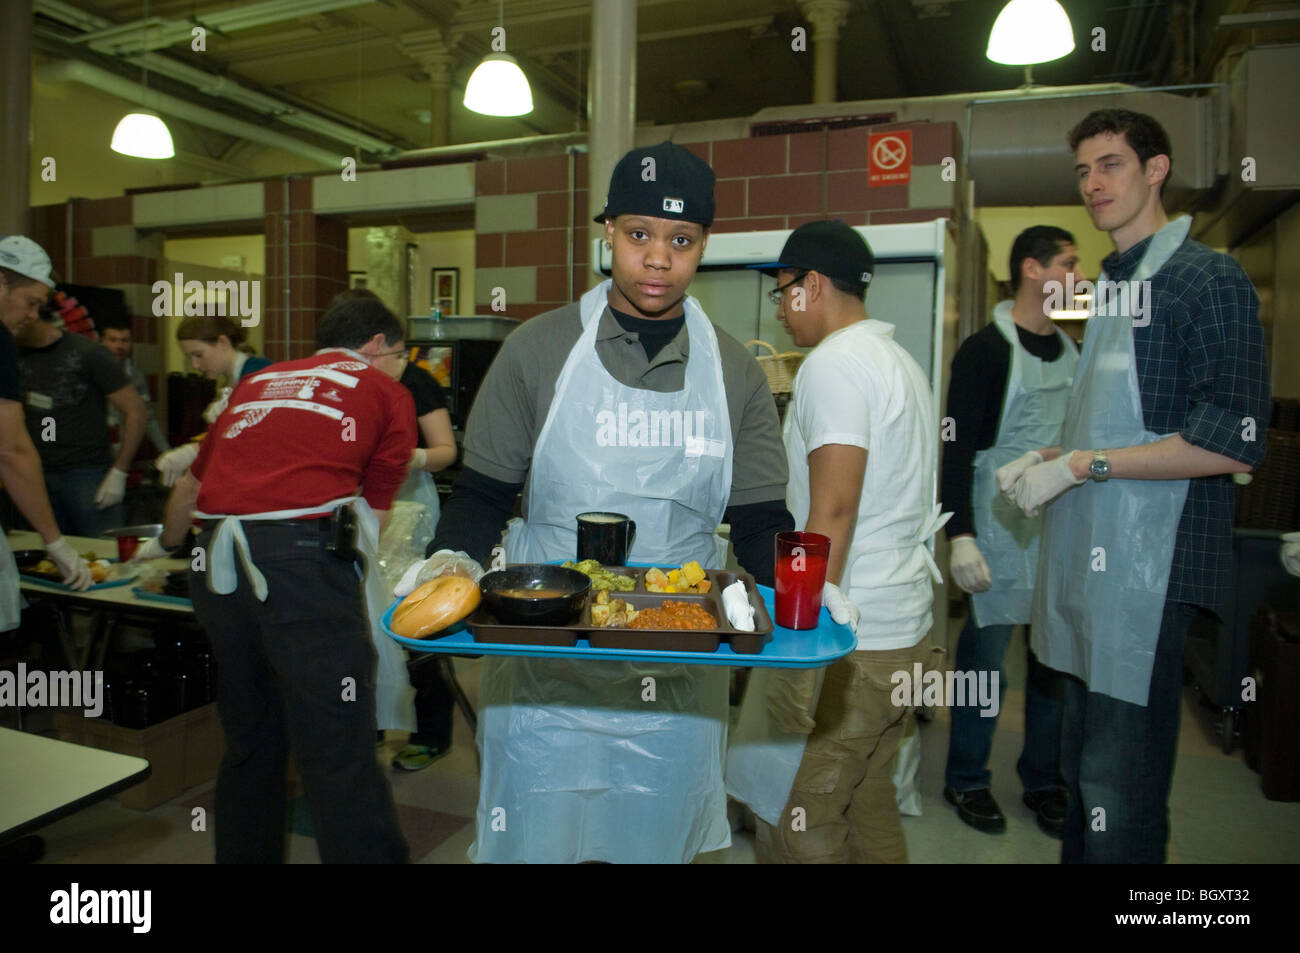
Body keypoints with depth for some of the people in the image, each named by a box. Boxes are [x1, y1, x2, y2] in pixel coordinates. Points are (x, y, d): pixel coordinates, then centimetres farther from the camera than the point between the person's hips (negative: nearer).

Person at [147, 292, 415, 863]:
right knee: (340, 757, -5)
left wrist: (166, 544, 52)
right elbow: (374, 514, 12)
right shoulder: (386, 392, 12)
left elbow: (189, 486, 34)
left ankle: (244, 854, 33)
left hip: (214, 570, 6)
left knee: (250, 741, 20)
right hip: (303, 555, -6)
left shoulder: (257, 382, 26)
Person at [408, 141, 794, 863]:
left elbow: (758, 520, 3)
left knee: (658, 845, 18)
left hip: (679, 682, 2)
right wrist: (450, 560, -17)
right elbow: (485, 494, 1)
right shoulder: (540, 349, -1)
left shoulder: (735, 373, 4)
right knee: (532, 842, 11)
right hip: (545, 668, -1)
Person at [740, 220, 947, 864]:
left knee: (795, 821, 0)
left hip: (848, 642, -10)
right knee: (869, 805, 20)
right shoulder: (900, 361, 17)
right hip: (906, 630, 10)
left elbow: (832, 514, -21)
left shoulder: (833, 364, -13)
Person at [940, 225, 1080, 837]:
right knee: (985, 655, 3)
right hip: (1002, 530, -6)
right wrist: (960, 536, -19)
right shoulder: (986, 350, -8)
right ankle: (966, 781, 21)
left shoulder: (1070, 351, 13)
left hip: (1065, 530, 6)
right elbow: (958, 449, -13)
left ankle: (1043, 781, 28)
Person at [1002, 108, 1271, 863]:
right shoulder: (1111, 285, 18)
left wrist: (1079, 466, -16)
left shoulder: (1209, 278, -8)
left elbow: (1231, 444, -16)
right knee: (1085, 764, 19)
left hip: (1148, 567, -8)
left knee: (1120, 786, -2)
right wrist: (1046, 459, 8)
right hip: (1085, 557, 9)